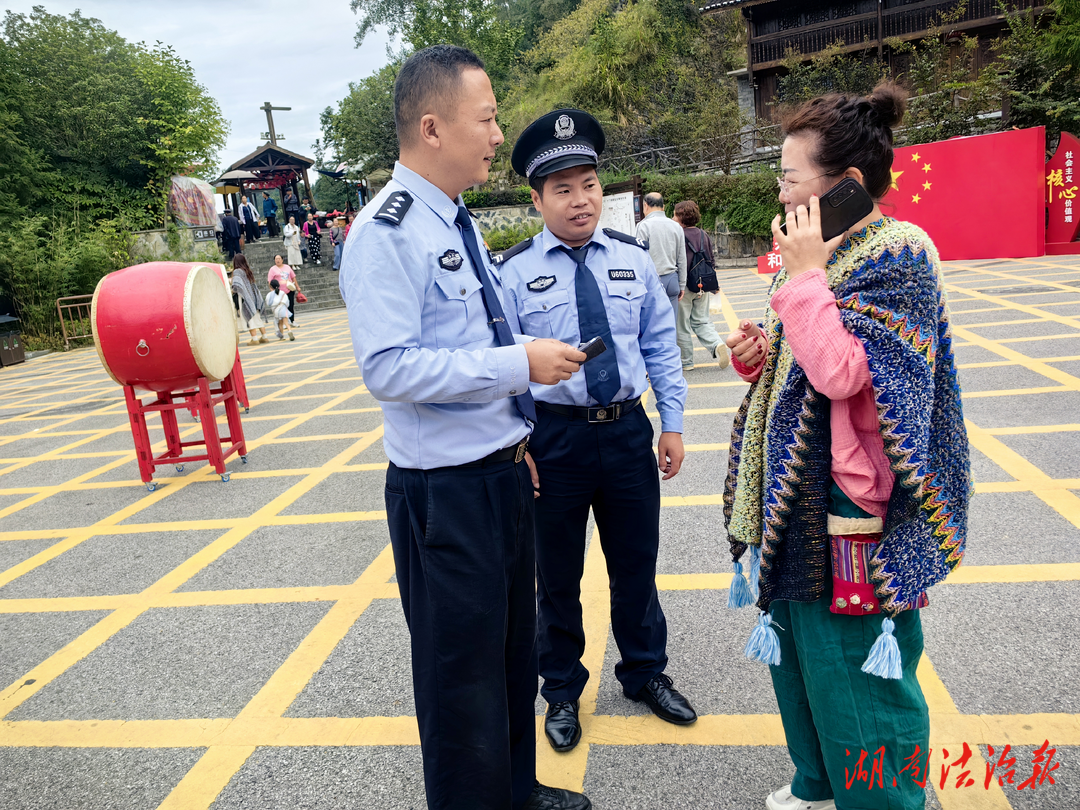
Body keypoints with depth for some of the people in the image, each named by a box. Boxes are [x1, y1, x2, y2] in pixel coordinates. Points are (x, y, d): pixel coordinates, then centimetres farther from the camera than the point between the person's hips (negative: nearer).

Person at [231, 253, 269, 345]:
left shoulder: (237, 271, -9)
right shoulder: (248, 271, 12)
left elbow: (237, 285, -22)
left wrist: (233, 291, -4)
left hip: (244, 297, -7)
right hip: (253, 296, 7)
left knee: (249, 317, -3)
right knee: (257, 317, 11)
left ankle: (254, 339, -4)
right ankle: (264, 336, 13)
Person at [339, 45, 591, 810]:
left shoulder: (456, 221, 10)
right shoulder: (387, 231, -18)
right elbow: (389, 368, -27)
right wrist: (519, 365, -23)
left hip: (503, 474, 9)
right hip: (447, 490, -9)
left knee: (515, 645, 24)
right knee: (461, 669, 9)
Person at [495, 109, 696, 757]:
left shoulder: (633, 258, 2)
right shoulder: (514, 271, -7)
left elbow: (661, 346, 6)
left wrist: (673, 424, 3)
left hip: (628, 430, 3)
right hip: (554, 436, -2)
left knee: (637, 565, 17)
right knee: (558, 576, 13)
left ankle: (646, 673, 42)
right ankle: (562, 692, 37)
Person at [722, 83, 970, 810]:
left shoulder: (898, 255, -15)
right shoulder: (826, 252, 11)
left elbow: (842, 372, -28)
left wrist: (803, 273, -21)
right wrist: (760, 354, 0)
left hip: (853, 508, -9)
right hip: (796, 493, 10)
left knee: (857, 671, 4)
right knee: (797, 646, 21)